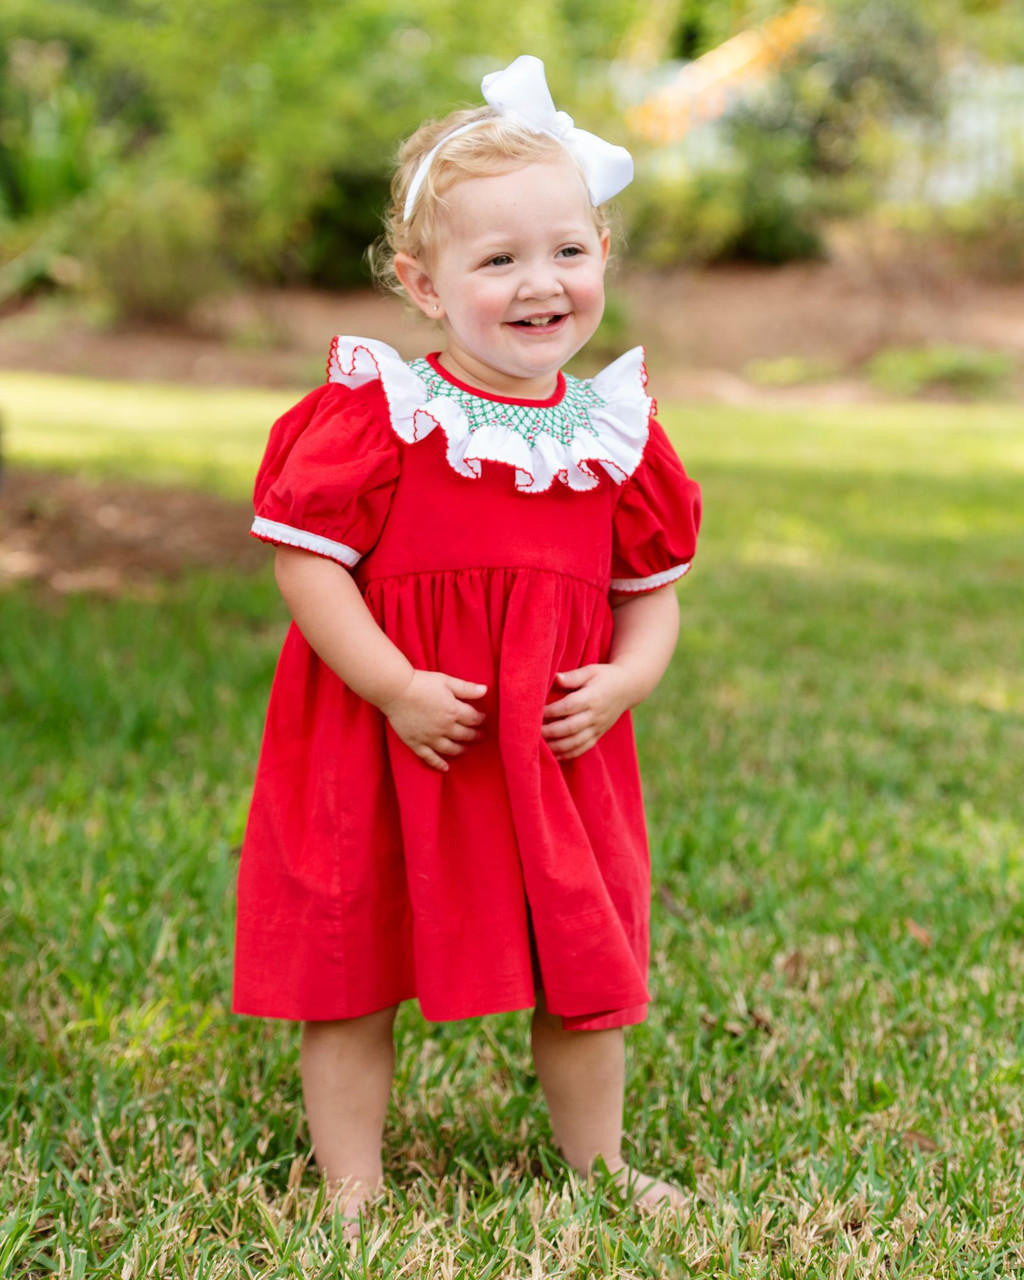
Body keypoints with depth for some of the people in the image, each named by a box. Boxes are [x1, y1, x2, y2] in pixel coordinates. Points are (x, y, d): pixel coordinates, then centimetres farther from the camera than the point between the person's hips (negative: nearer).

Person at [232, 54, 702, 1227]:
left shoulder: (617, 429, 0)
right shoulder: (377, 415, -12)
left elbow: (653, 587, 9)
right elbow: (305, 556, -13)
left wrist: (625, 681, -9)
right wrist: (397, 688, -21)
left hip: (559, 752, 3)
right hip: (385, 747, -3)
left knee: (582, 962, 15)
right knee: (349, 969, 7)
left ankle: (600, 1167, 36)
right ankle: (353, 1193, 24)